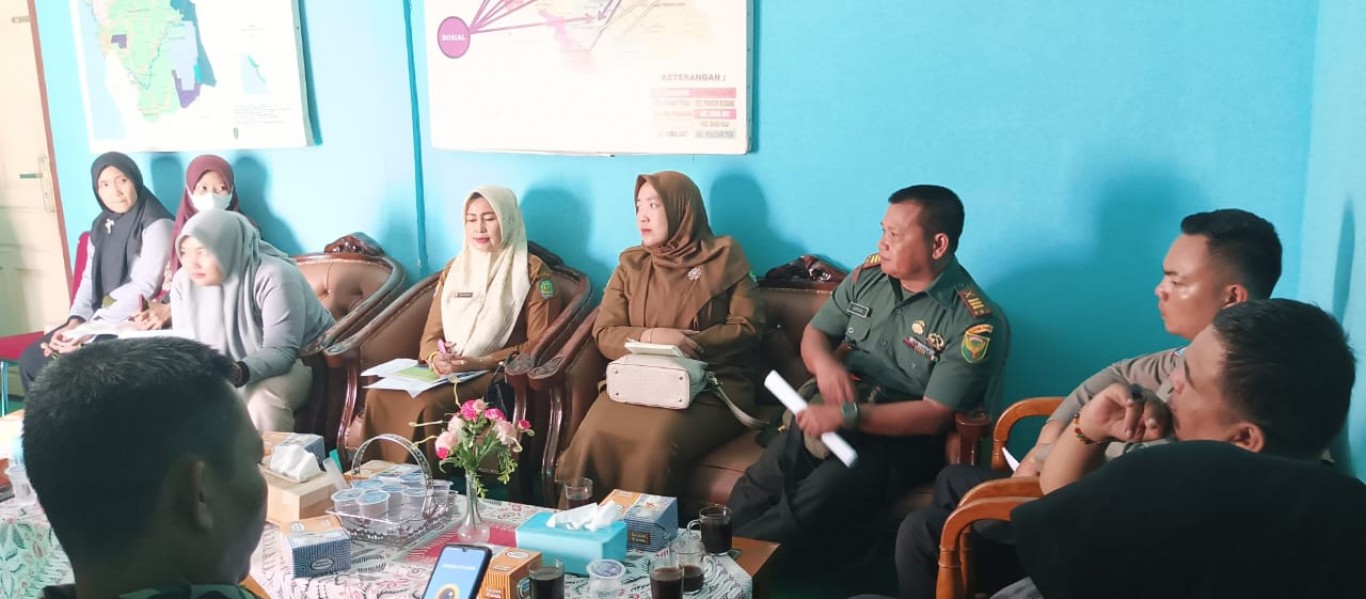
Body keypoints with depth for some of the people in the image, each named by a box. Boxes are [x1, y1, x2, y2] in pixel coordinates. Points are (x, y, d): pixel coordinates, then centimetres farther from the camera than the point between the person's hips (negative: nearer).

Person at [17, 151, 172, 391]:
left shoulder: (156, 225, -12)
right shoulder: (101, 225, 13)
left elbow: (145, 288, -18)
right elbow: (89, 279, 13)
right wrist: (75, 320, -6)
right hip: (101, 318, 8)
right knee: (30, 360, -1)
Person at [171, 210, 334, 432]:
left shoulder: (274, 278, -28)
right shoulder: (184, 280, -8)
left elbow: (281, 352, -31)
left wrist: (238, 373, -50)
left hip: (297, 359, -6)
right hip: (227, 366, 6)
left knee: (264, 399, -35)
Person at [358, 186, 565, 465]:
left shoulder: (532, 271, 1)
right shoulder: (454, 268, 18)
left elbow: (540, 344, -5)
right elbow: (432, 333, 16)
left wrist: (481, 363, -16)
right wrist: (435, 357, -9)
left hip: (497, 375, -5)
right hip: (446, 372, 5)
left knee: (428, 406, -33)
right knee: (378, 396, -22)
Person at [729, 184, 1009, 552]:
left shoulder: (976, 323, -12)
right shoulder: (869, 276, 6)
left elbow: (935, 416, -18)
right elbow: (815, 333, 14)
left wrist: (847, 415, -27)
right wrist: (824, 363, -12)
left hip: (902, 437, -5)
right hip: (829, 417, 5)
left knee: (814, 505, -32)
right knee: (753, 493, -23)